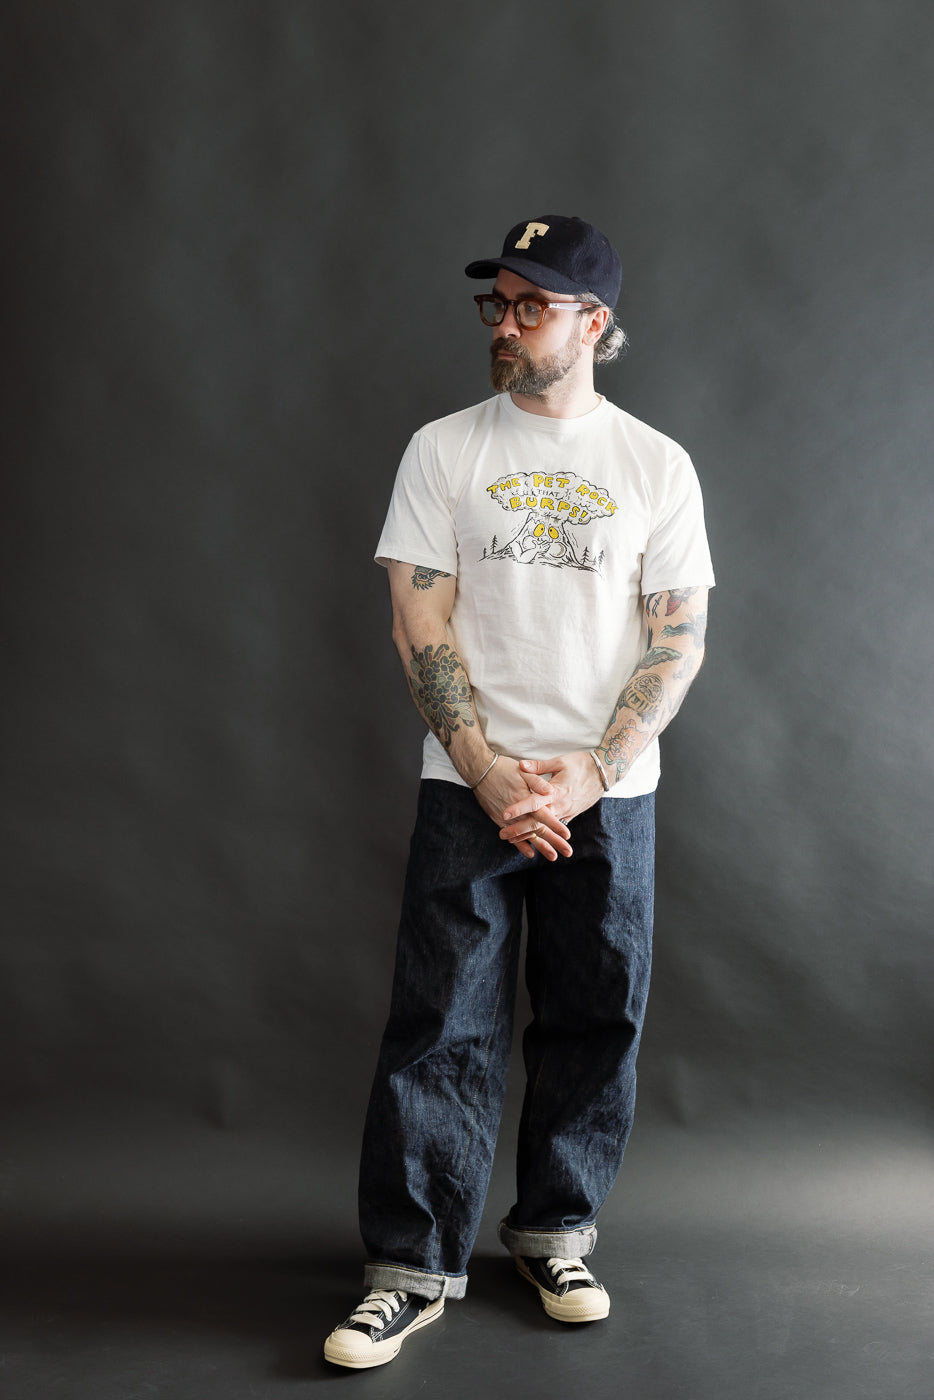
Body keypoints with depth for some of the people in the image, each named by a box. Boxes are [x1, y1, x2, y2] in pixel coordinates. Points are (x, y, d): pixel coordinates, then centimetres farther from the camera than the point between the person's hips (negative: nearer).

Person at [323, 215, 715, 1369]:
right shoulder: (442, 451, 3)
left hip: (609, 792, 1)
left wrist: (591, 771, -11)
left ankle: (555, 1234, 25)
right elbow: (421, 626, -2)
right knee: (441, 1026, -2)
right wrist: (492, 774, -11)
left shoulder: (656, 466, 4)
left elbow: (679, 638, 1)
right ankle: (413, 1265, 8)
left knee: (593, 1021, 7)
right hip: (468, 786, -1)